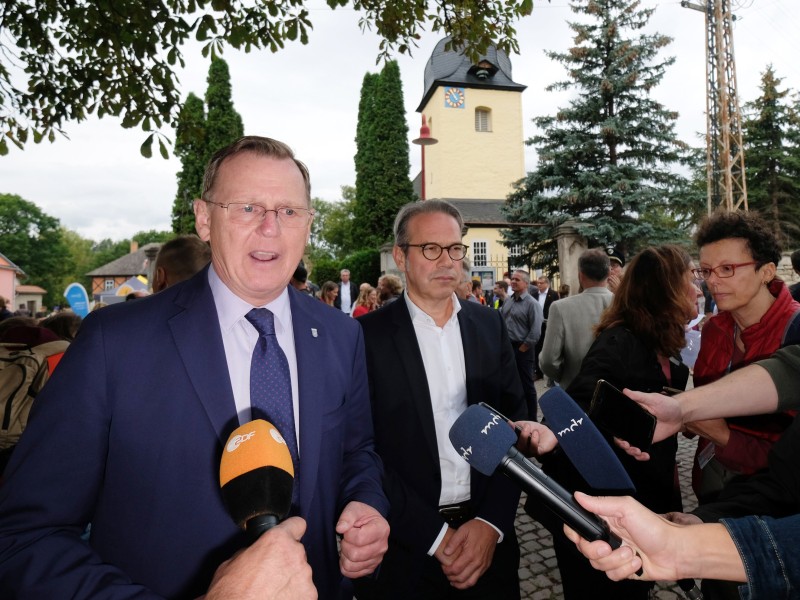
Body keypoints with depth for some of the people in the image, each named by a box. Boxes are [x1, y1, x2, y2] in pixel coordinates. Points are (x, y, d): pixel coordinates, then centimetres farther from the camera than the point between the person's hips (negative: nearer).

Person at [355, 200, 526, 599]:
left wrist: (491, 522, -8)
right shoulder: (368, 336, -11)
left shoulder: (489, 325, 0)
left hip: (488, 538, 3)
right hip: (405, 549, -3)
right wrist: (435, 535, -13)